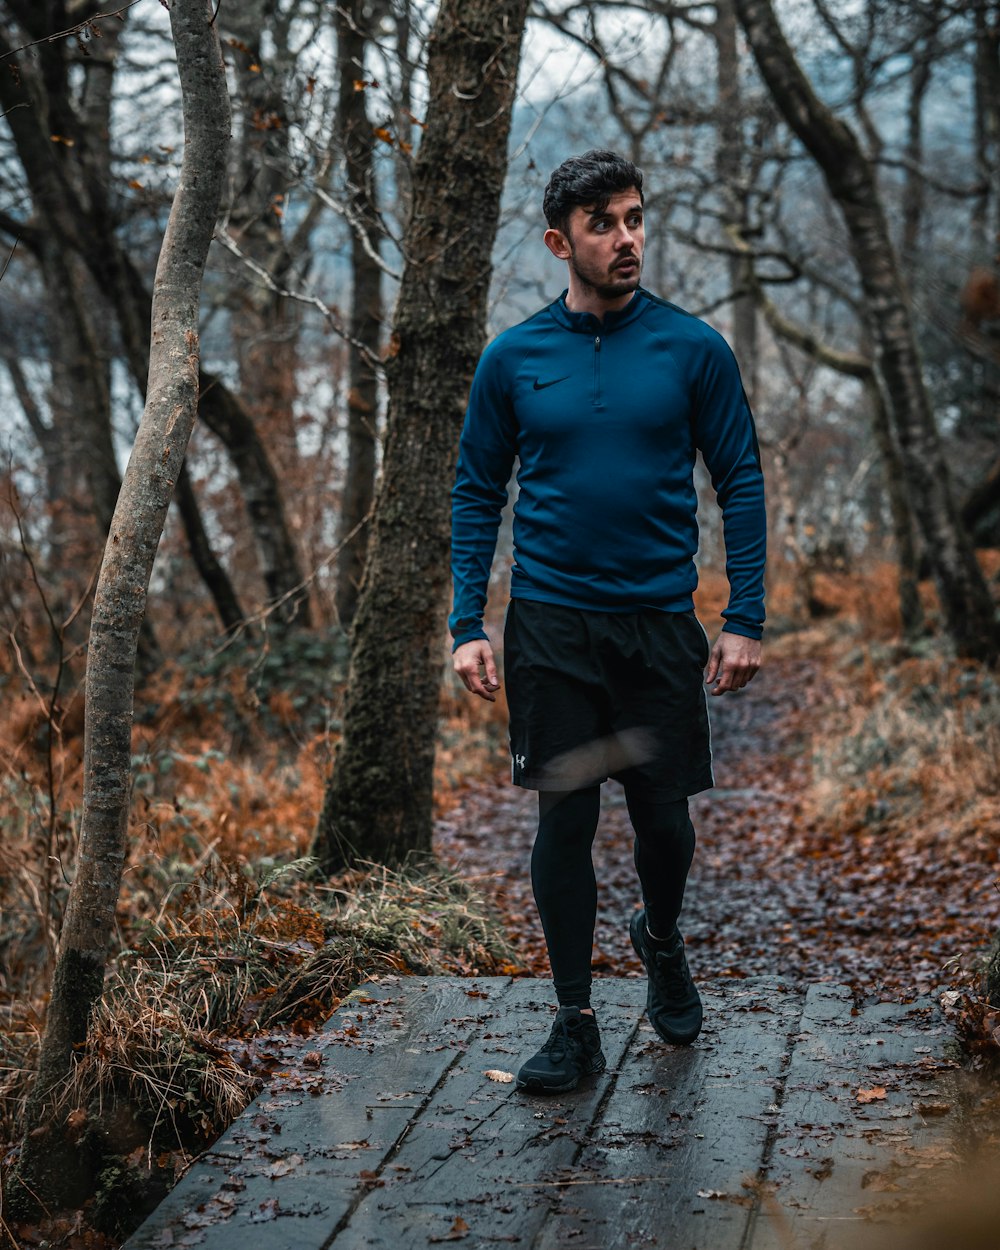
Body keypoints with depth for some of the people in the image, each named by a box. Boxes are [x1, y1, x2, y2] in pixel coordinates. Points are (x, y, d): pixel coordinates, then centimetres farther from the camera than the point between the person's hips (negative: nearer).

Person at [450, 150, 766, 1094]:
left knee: (663, 816, 9)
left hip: (660, 623, 0)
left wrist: (745, 620, -4)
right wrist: (468, 627, -2)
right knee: (565, 819, 1)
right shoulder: (513, 359, 2)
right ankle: (575, 1025, 13)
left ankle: (661, 942, 40)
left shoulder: (693, 350, 0)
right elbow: (477, 495, 6)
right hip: (550, 625, 0)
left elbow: (740, 484, 2)